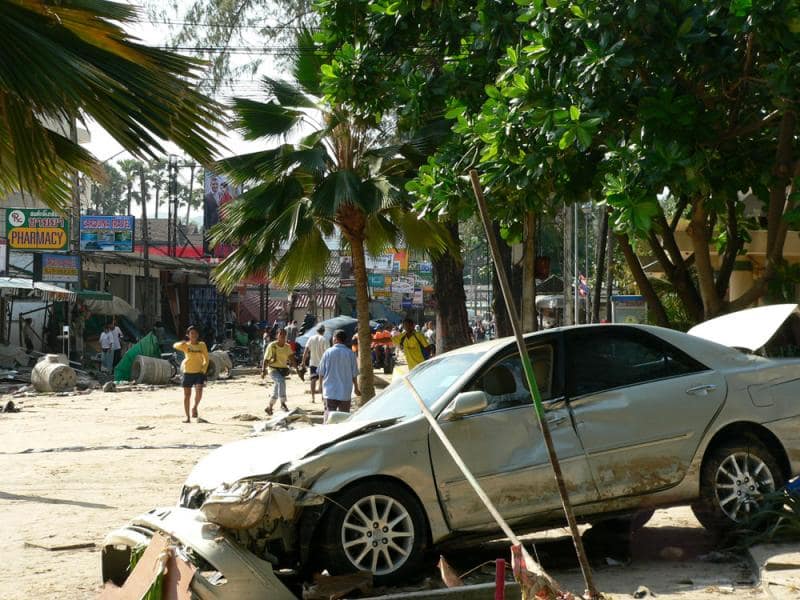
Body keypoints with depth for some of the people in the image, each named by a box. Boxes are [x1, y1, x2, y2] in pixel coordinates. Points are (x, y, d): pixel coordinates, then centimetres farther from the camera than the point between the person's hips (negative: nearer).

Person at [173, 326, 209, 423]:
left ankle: (195, 407, 8)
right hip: (187, 372, 0)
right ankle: (187, 417, 12)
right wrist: (181, 343, -40)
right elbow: (175, 346, -19)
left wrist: (203, 370, -4)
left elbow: (206, 359, 9)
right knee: (187, 395, 3)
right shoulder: (185, 345, 0)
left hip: (199, 372, 0)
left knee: (199, 391, -20)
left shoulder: (202, 345, 4)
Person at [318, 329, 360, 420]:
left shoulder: (328, 352, -4)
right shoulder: (350, 353, -2)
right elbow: (354, 374, 2)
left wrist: (322, 388, 11)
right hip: (345, 393, 1)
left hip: (330, 392, -1)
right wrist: (356, 388, 17)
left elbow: (321, 373, -1)